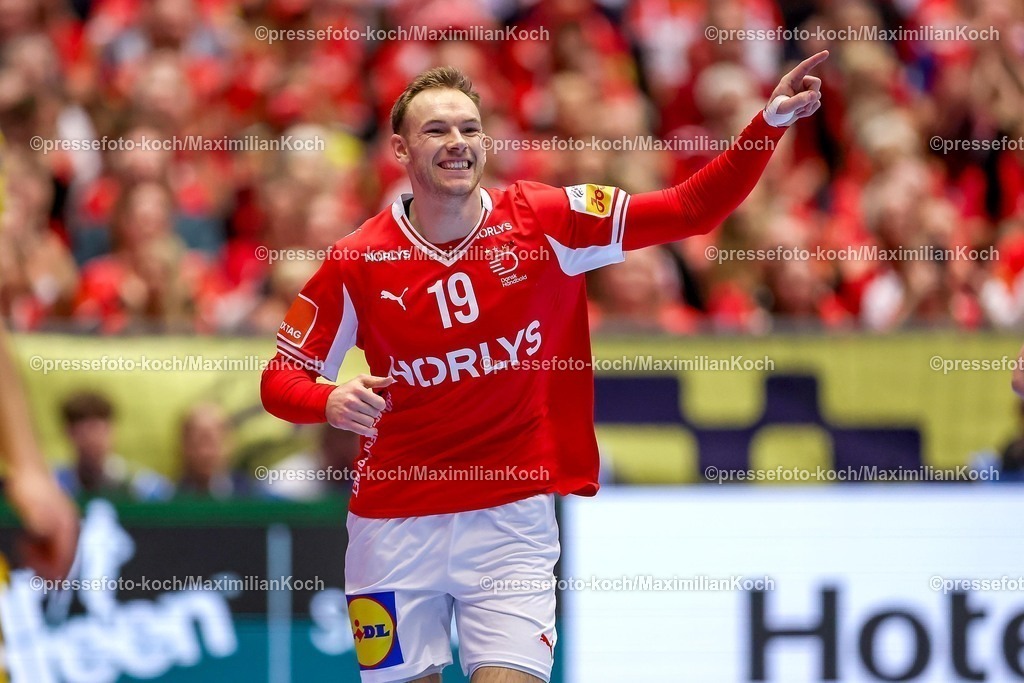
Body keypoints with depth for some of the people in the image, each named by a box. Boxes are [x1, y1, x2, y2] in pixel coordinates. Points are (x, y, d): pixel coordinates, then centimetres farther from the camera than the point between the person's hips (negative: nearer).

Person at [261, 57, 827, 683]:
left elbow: (693, 210, -6)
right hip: (395, 527, 1)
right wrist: (331, 401, -22)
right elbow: (281, 378, 0)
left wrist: (770, 123, -17)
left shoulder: (547, 222, -5)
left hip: (512, 518, 0)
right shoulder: (356, 264, -6)